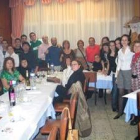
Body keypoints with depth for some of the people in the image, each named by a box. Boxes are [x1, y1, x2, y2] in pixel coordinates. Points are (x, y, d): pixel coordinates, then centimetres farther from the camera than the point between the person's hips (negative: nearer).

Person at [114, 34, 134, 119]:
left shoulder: (131, 50, -6)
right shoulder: (120, 51, 11)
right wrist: (116, 75, 12)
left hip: (128, 72, -5)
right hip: (121, 72, 5)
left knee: (129, 93, 0)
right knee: (121, 93, 7)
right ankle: (120, 111, 16)